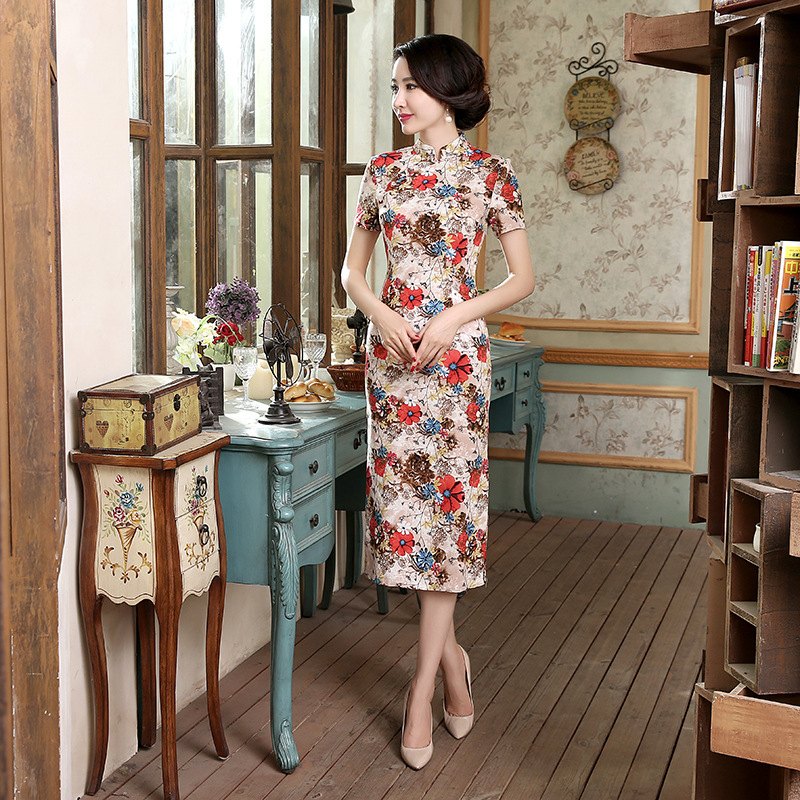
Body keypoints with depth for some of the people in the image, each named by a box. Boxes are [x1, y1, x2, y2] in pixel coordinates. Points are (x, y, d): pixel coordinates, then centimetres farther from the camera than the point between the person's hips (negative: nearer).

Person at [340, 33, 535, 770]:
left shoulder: (490, 174, -1)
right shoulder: (385, 172, 9)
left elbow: (524, 278, 0)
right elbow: (353, 269, 13)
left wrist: (453, 320, -12)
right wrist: (383, 315, -7)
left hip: (456, 350, -4)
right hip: (390, 346, 4)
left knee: (445, 499, -2)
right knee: (402, 493, 5)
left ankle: (423, 688, 7)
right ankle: (451, 655, 24)